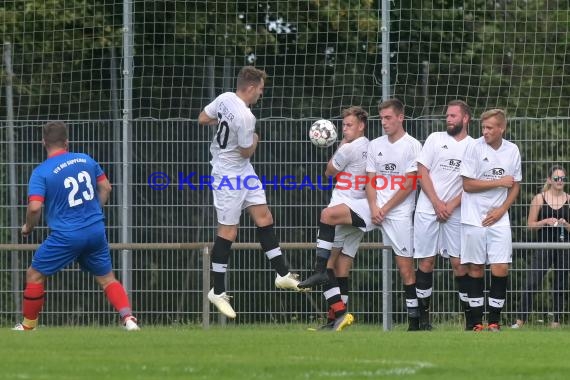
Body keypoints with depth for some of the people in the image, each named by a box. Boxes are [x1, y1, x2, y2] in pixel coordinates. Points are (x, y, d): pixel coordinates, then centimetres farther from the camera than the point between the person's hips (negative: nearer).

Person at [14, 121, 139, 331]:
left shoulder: (41, 172, -10)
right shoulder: (86, 160, 5)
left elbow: (35, 207, -18)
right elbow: (105, 188, 14)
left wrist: (28, 227, 2)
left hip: (65, 235, -4)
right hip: (96, 231, 4)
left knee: (34, 275, 12)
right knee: (107, 278, 15)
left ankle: (28, 326, 18)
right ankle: (128, 318, -4)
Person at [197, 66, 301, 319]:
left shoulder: (224, 99, -4)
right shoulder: (245, 117, -28)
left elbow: (202, 119, 9)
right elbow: (246, 151, -17)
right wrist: (255, 139, 3)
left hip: (244, 173, 10)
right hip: (229, 174, -10)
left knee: (264, 217, 8)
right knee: (228, 231, -3)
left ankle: (282, 274, 12)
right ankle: (218, 291, 5)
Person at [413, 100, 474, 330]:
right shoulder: (435, 139, 7)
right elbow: (422, 173, 3)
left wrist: (451, 206, -10)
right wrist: (437, 203, -6)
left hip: (455, 213, -1)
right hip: (428, 210, 1)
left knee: (459, 263, -4)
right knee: (426, 262, 0)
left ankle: (470, 318, 0)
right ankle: (423, 317, 6)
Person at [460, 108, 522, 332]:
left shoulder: (512, 151, 3)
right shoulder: (474, 147, -7)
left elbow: (515, 185, 12)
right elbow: (468, 184, -9)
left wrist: (502, 209, -3)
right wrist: (499, 182, -10)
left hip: (499, 219, 2)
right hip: (474, 219, -2)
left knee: (501, 269, -5)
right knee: (475, 268, 0)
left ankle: (494, 321, 3)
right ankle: (476, 322, 6)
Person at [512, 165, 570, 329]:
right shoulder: (540, 199, 1)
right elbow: (531, 225, 2)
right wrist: (545, 222, -14)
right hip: (543, 246, -2)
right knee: (531, 284, -10)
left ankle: (556, 321, 14)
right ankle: (520, 320, -7)